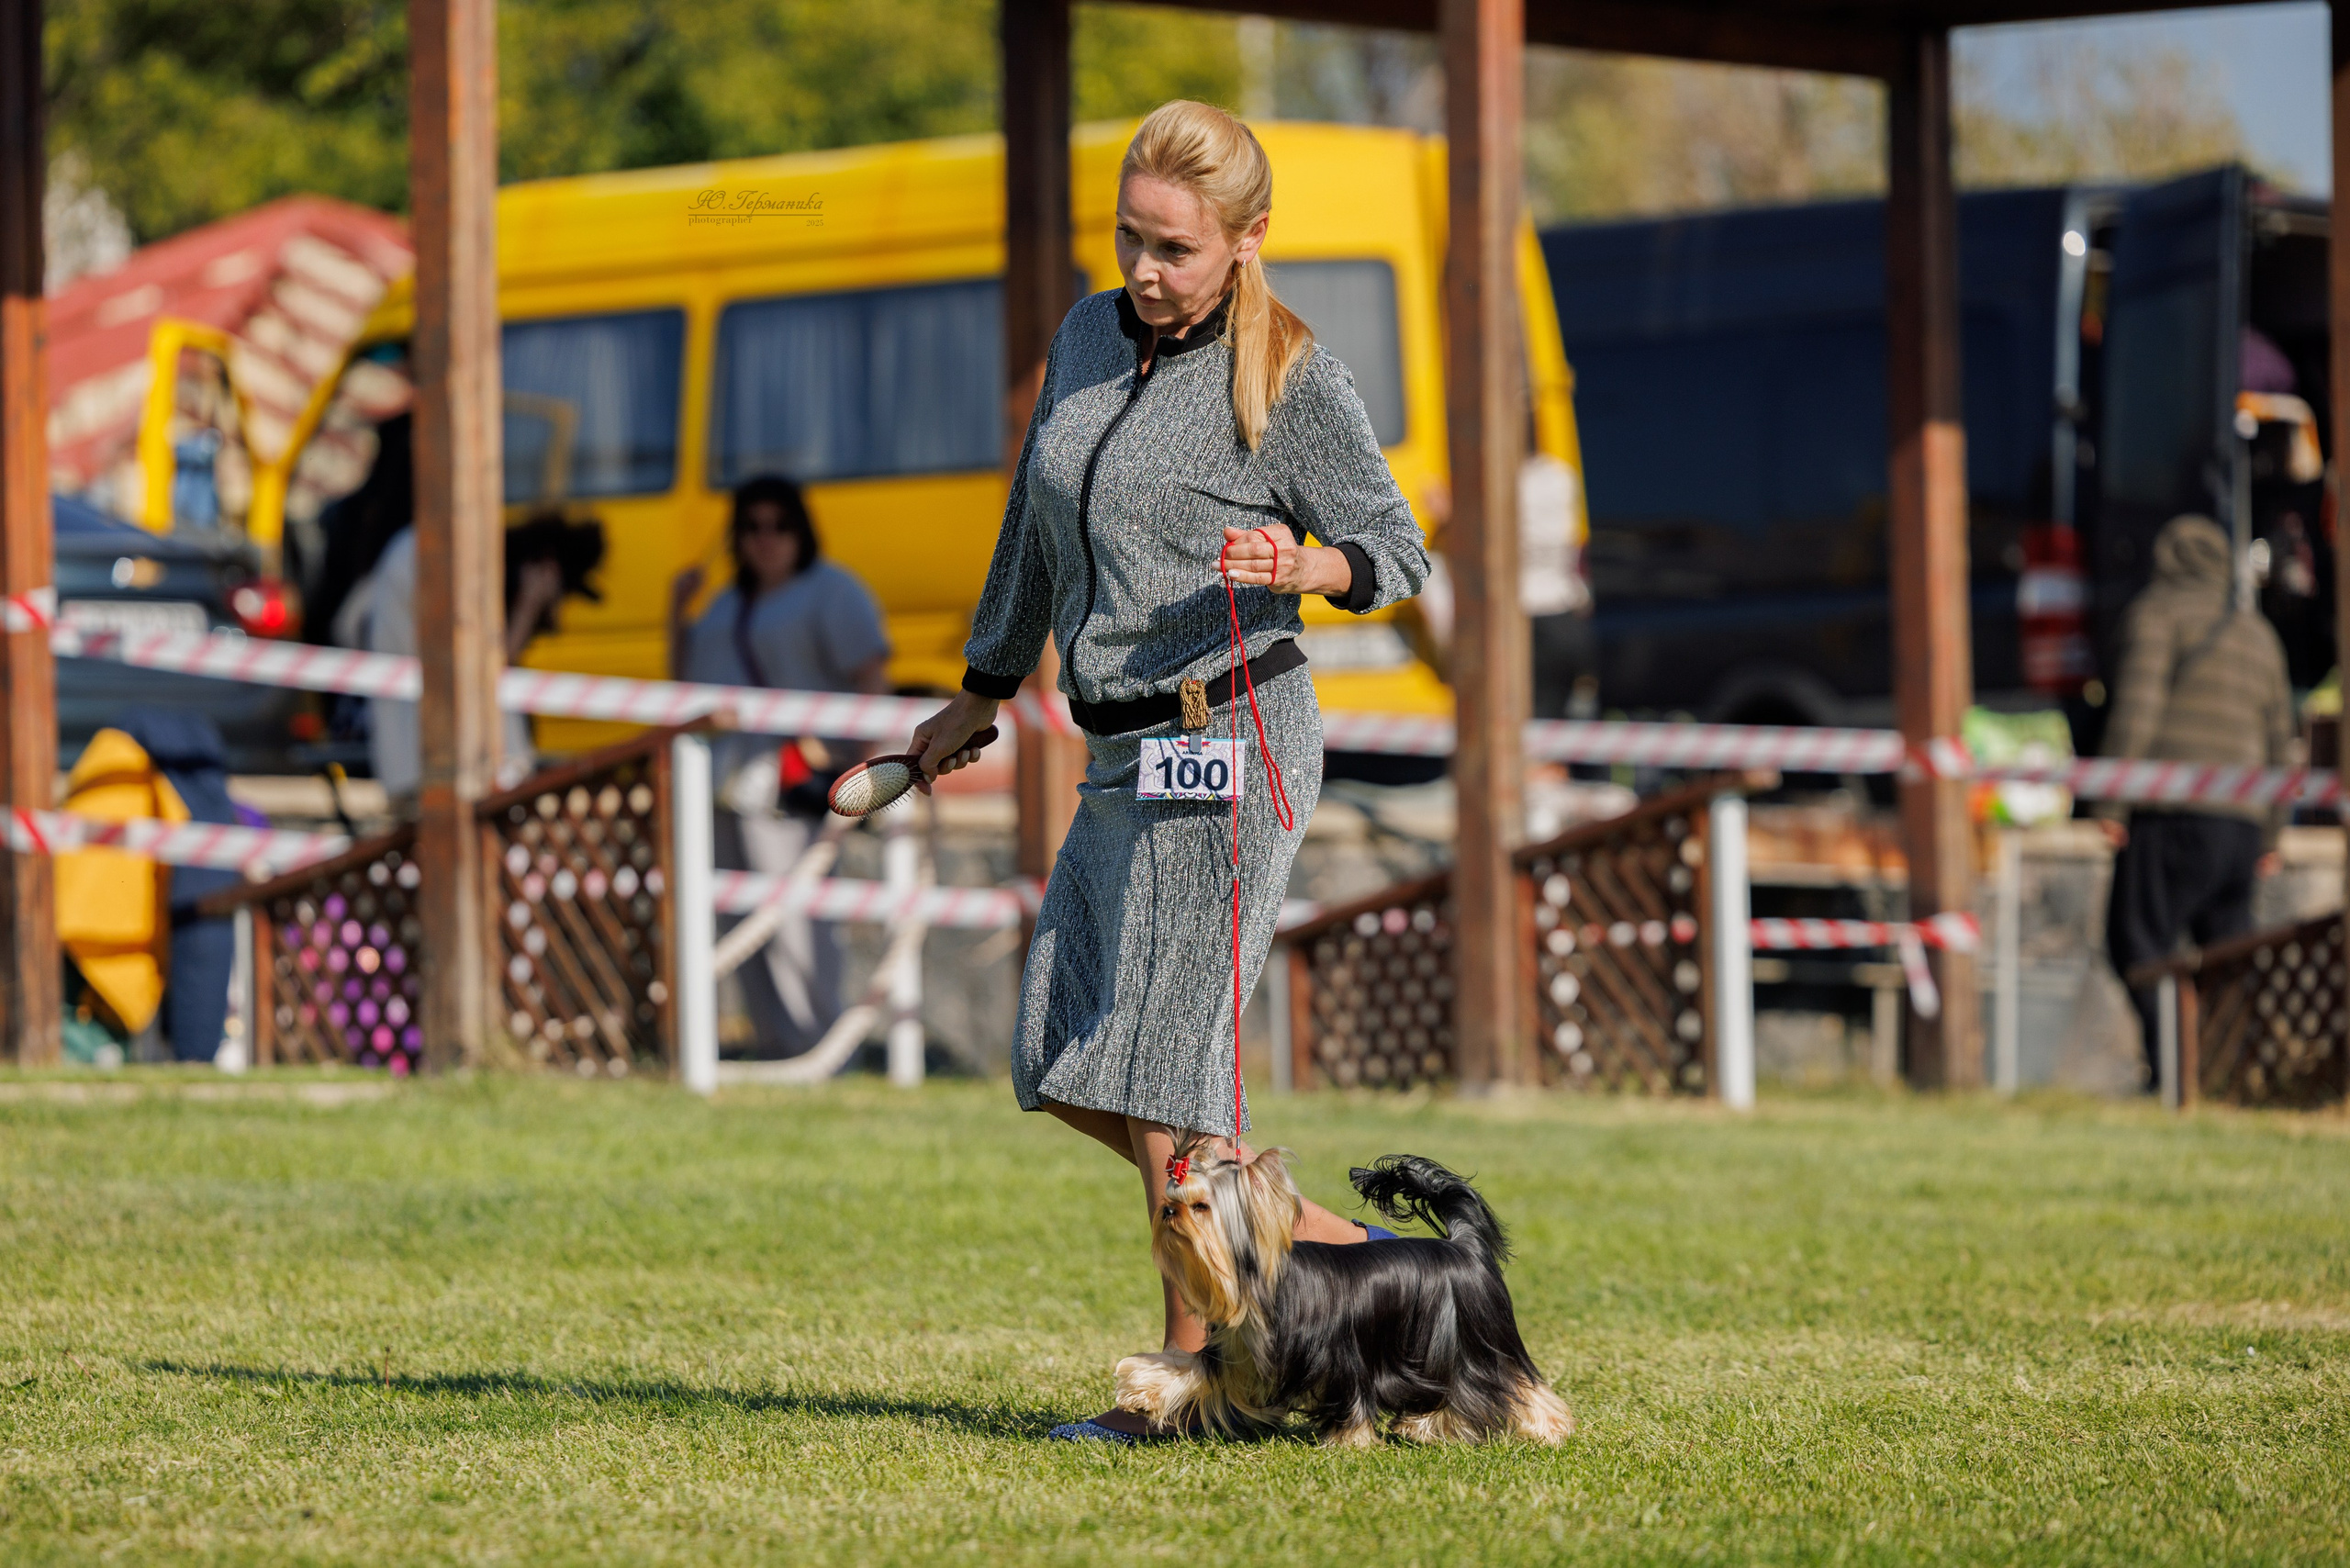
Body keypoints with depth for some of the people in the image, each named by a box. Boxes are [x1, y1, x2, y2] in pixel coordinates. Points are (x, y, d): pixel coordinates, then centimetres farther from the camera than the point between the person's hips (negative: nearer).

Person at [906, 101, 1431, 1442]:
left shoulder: (1294, 381, -9)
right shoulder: (1091, 338, 11)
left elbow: (1397, 553, -4)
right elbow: (1037, 532, 24)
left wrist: (1301, 564, -25)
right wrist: (985, 689, 32)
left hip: (1230, 738, -8)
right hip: (1127, 752, 8)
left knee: (1158, 1069, -10)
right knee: (1069, 1071, 7)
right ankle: (1336, 1249, 15)